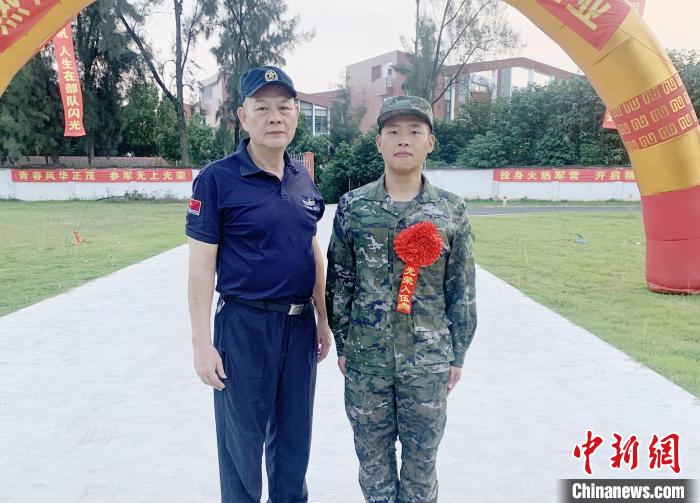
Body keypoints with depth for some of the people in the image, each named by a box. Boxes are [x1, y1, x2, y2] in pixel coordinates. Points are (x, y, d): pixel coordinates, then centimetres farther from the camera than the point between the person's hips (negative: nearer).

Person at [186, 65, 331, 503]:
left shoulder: (304, 179, 6)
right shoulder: (218, 178, -11)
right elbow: (201, 264, -11)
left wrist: (322, 319, 13)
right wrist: (203, 343, -13)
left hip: (300, 323, 5)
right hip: (245, 324, -5)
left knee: (294, 435, 19)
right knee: (243, 438, 11)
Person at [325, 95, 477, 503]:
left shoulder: (452, 211, -1)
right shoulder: (353, 207, -2)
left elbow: (462, 290, 2)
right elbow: (339, 282, 3)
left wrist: (457, 355, 3)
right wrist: (343, 344, 3)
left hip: (428, 359, 0)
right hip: (366, 357, 1)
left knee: (422, 459, 14)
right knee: (373, 455, 15)